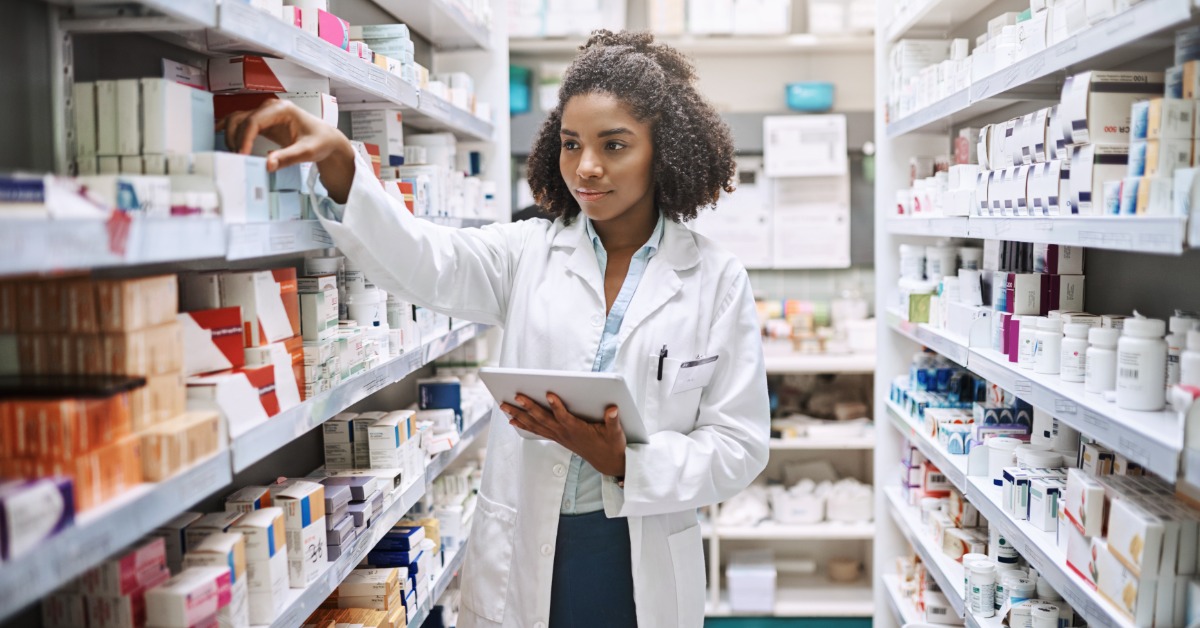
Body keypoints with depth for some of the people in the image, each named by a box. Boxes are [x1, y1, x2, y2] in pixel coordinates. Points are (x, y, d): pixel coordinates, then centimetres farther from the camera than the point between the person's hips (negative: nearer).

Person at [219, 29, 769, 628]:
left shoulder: (716, 281, -3)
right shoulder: (529, 253, 2)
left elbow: (738, 445, -4)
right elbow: (418, 260, -16)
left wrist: (624, 461, -19)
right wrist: (338, 164, -32)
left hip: (642, 571, -1)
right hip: (520, 562, 1)